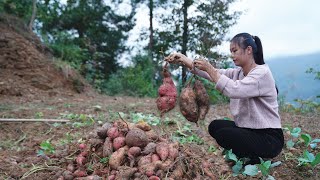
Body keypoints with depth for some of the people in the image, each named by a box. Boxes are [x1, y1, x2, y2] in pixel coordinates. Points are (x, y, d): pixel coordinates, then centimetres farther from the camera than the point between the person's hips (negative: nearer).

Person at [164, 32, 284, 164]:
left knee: (223, 134, -20)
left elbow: (234, 90, -34)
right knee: (215, 126, 3)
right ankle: (247, 155, 14)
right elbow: (212, 73, -6)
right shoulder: (237, 72, 5)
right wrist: (184, 61, -17)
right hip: (248, 129, 8)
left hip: (269, 137, -8)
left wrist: (209, 68, -27)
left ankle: (254, 159, 1)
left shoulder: (262, 72, -19)